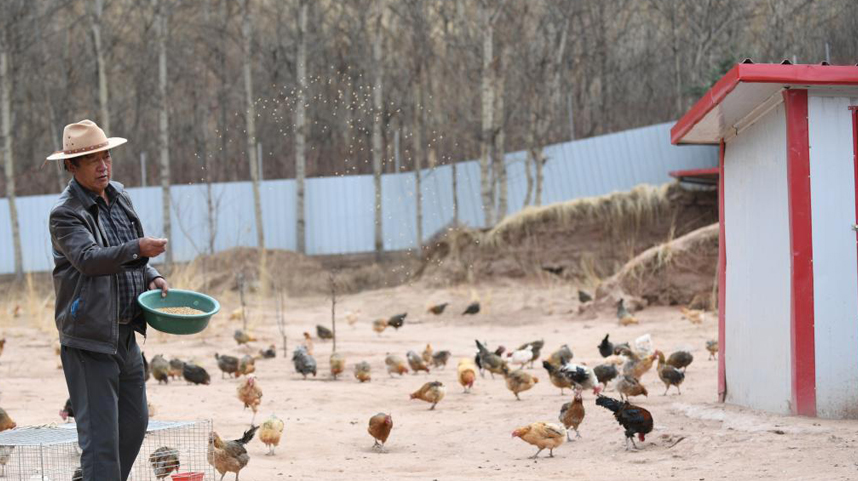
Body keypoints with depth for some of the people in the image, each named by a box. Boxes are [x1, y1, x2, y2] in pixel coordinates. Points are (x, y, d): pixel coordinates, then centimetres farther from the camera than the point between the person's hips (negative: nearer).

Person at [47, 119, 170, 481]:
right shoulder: (66, 213, -12)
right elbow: (88, 258, -28)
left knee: (135, 422, 19)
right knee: (100, 436, -9)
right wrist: (137, 248, -38)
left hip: (125, 335, 9)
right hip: (89, 338, -8)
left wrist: (151, 276, 6)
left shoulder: (119, 196, 12)